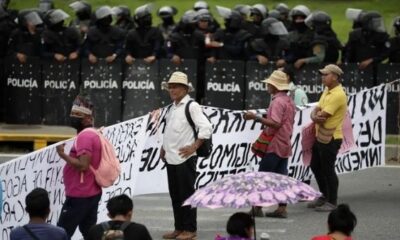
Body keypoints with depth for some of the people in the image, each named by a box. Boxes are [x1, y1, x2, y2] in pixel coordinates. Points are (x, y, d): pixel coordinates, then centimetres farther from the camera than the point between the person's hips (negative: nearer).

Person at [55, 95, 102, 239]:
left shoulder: (84, 137, -17)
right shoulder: (93, 134, 15)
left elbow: (83, 165, -26)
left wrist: (62, 154, -19)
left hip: (79, 196, -10)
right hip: (93, 193, 10)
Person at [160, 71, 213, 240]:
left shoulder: (191, 106, -8)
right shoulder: (173, 108, 15)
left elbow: (206, 128, -16)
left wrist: (193, 147, -16)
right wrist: (164, 147, 17)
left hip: (184, 159, -8)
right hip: (171, 158, 8)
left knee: (186, 194, -3)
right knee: (175, 195, 11)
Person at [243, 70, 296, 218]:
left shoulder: (278, 101, -16)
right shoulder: (289, 101, 15)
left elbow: (276, 123, -25)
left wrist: (256, 117, -25)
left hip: (274, 145, -9)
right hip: (285, 144, 9)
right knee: (281, 176, 7)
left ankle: (258, 207, -3)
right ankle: (282, 208, 5)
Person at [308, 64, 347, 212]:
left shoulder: (338, 95, -19)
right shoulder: (326, 91, 12)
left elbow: (323, 116, -23)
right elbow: (317, 110, 7)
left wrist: (316, 117, -3)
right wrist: (315, 116, -14)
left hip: (330, 139, -10)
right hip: (320, 137, 10)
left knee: (328, 170, -2)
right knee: (315, 166, 18)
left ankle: (331, 202, 8)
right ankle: (324, 197, 32)